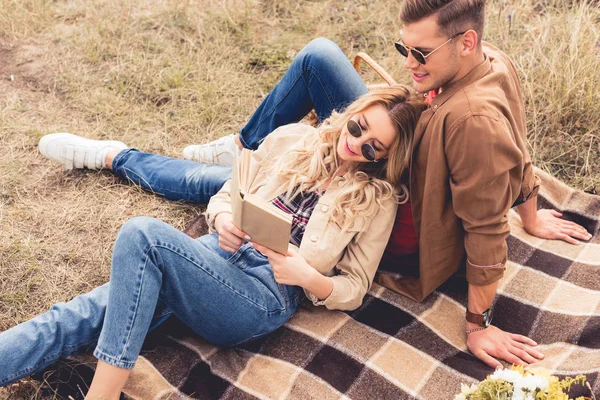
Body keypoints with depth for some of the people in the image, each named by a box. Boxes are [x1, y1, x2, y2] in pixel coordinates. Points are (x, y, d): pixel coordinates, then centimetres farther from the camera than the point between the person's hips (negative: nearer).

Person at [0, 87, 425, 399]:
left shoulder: (377, 199, 4)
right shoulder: (293, 140, 12)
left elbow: (354, 290, 6)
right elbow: (227, 196, 18)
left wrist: (306, 275, -14)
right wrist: (223, 221, -6)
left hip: (268, 293, -4)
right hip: (218, 254, 5)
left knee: (143, 234, -30)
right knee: (88, 312, -18)